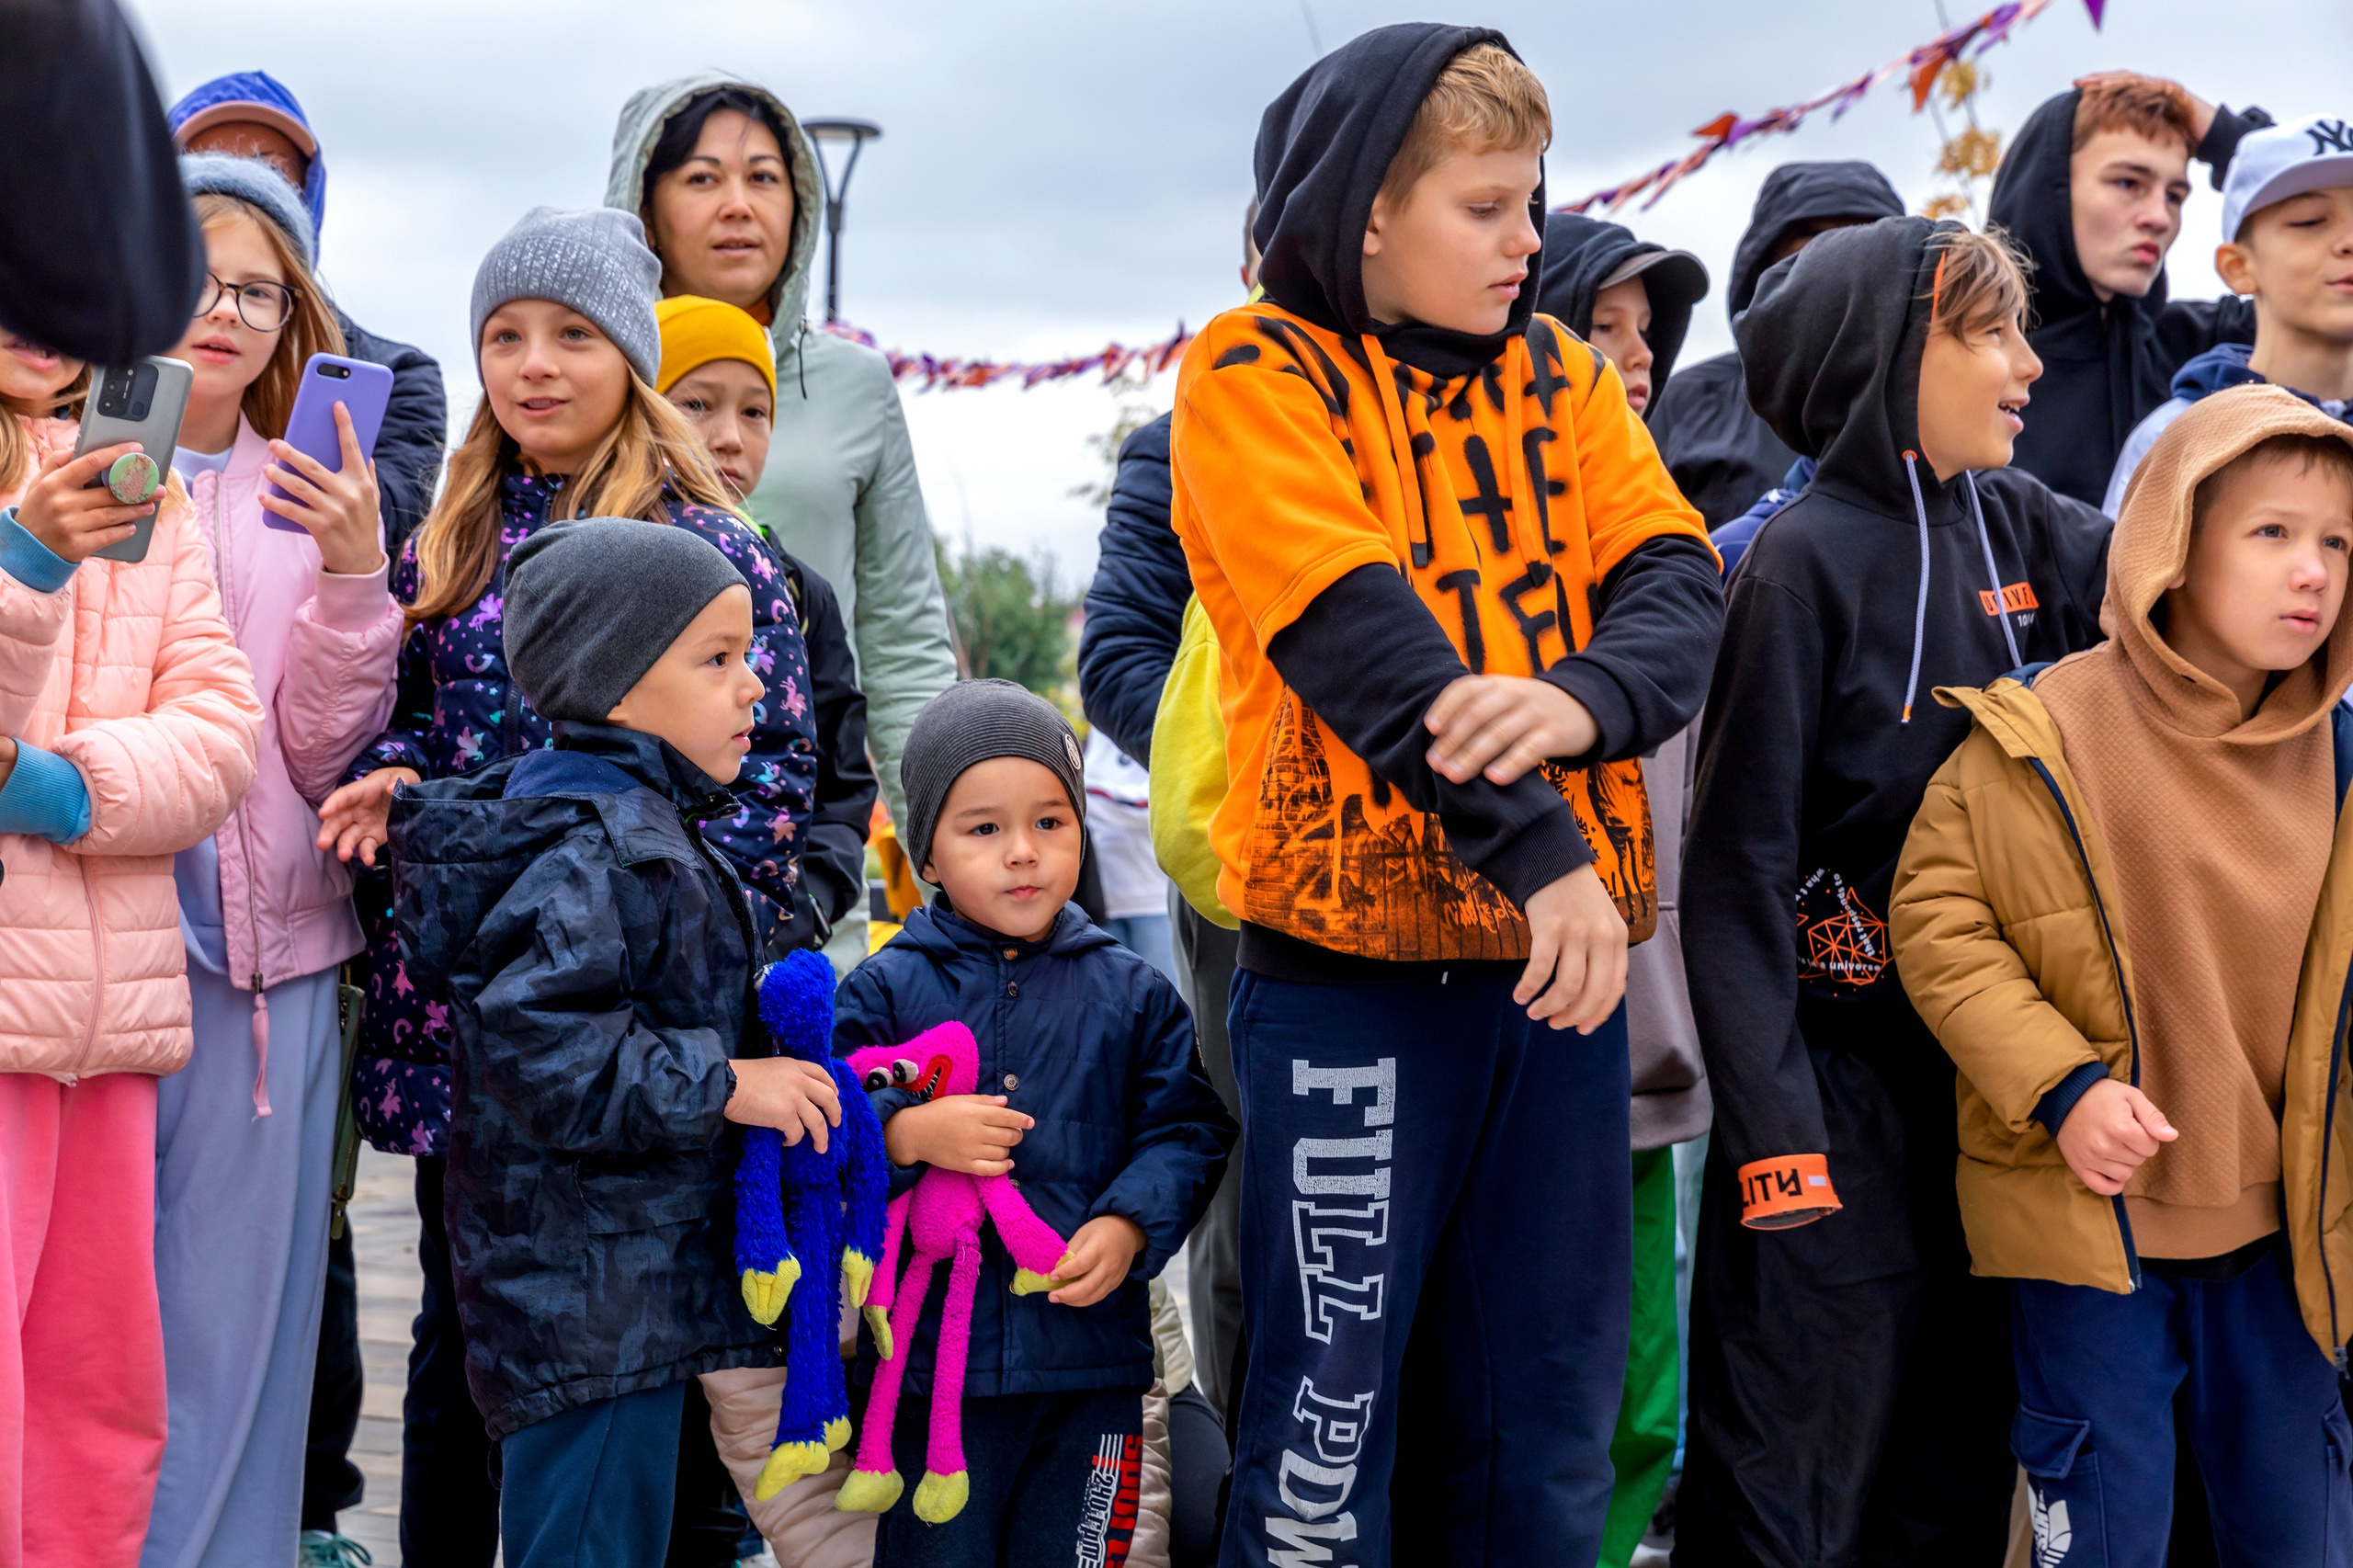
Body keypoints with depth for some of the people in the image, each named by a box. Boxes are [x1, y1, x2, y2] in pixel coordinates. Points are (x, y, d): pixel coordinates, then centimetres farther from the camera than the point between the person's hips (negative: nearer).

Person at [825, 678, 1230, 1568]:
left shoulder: (1131, 993, 6)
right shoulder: (886, 991, 1)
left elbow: (1187, 1129, 3)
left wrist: (1128, 1226, -12)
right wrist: (907, 1135, -21)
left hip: (1092, 1365, 1)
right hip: (930, 1355, -1)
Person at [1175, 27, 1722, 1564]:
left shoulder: (1561, 375, 13)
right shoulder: (1257, 374, -4)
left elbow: (1678, 584, 1)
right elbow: (1358, 642, -16)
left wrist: (1585, 697, -22)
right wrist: (1541, 854, -24)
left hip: (1563, 951, 5)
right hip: (1353, 963, -5)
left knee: (1547, 1431, 13)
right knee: (1329, 1414, 0)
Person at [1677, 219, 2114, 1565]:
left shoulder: (2020, 530, 6)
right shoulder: (1807, 559, -13)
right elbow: (1738, 865, -15)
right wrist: (1773, 1127, -19)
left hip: (1987, 1079, 7)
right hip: (1839, 1084, -7)